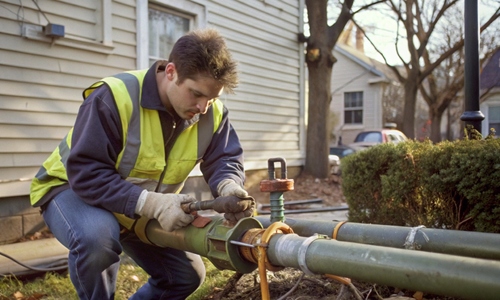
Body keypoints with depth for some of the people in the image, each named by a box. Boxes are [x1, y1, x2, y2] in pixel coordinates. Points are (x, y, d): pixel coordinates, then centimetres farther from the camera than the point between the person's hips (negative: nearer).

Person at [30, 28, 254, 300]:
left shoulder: (211, 113, -14)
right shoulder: (115, 97, -32)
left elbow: (225, 159, -10)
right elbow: (86, 174, -33)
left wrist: (228, 186, -36)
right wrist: (151, 203, -43)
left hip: (145, 210, 6)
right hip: (75, 188, -5)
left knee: (188, 274, 6)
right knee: (97, 236, -40)